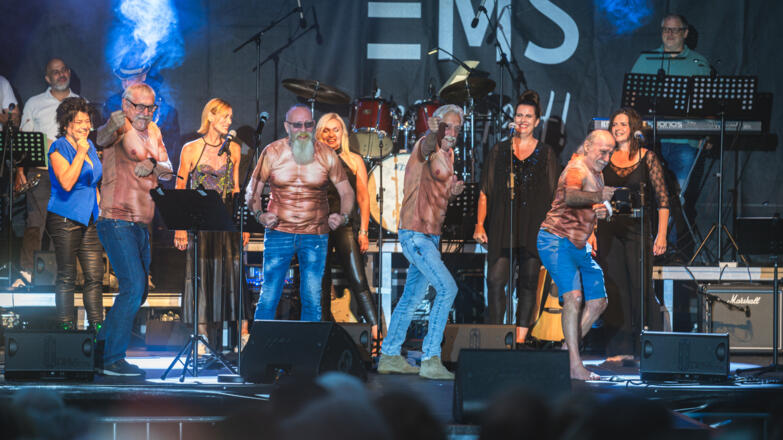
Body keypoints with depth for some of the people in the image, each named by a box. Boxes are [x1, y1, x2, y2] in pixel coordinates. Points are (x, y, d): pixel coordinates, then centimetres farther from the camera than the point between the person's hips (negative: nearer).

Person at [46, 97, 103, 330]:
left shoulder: (90, 146, 15)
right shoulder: (59, 148, -8)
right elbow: (66, 182, -21)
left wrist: (97, 202, 15)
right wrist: (80, 153, -21)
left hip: (89, 219, 7)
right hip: (65, 219, -7)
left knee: (95, 275, 3)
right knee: (66, 276, -2)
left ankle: (97, 324, 8)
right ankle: (65, 325, 3)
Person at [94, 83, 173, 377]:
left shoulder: (153, 131, 14)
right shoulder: (121, 127, -10)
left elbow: (168, 171, 10)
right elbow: (102, 139, -33)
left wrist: (152, 166, -13)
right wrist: (115, 125, -56)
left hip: (142, 225, 9)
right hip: (118, 221, -9)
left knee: (138, 292, 14)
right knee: (133, 287, -17)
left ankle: (102, 350, 24)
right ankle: (112, 360, -14)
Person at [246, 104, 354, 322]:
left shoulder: (326, 155, 1)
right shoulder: (272, 153, 0)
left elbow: (346, 192, 8)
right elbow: (253, 191, 7)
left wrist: (343, 216, -12)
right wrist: (259, 215, -12)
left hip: (315, 236, 1)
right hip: (279, 232, -1)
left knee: (312, 300, -1)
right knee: (268, 297, -4)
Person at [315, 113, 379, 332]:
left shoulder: (354, 161, 9)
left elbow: (363, 198, 7)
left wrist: (363, 231, -2)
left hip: (345, 226, -2)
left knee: (358, 283, -11)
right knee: (322, 285, 5)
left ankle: (377, 335, -16)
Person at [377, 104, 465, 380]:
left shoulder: (448, 155, 15)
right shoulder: (427, 146, -12)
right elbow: (427, 147, -39)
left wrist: (453, 191, 1)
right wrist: (433, 133, -62)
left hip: (430, 235, 9)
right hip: (415, 232, -9)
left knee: (412, 297, 16)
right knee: (447, 288, -17)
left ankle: (389, 355, 26)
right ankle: (430, 360, -17)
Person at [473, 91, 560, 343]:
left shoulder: (546, 155, 9)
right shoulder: (499, 152, 11)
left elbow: (554, 196, 7)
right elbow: (485, 192, 11)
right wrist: (479, 225, 2)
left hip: (534, 227, 0)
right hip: (502, 226, 0)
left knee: (528, 281, 0)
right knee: (496, 280, -10)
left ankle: (520, 338, 5)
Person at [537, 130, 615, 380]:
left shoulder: (596, 173, 13)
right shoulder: (577, 170, -16)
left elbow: (599, 204, 26)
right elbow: (570, 197, -37)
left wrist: (603, 209, 3)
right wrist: (597, 196, -50)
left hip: (580, 246, 10)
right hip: (557, 241, -10)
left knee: (598, 302, 8)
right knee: (574, 297, -23)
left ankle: (567, 352, 17)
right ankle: (575, 365, -25)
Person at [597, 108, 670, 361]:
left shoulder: (646, 158, 1)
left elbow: (662, 199, -1)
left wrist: (661, 235, -9)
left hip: (637, 228, -3)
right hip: (608, 229, 3)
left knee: (641, 287, -8)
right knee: (615, 289, 2)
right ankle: (621, 348, 8)